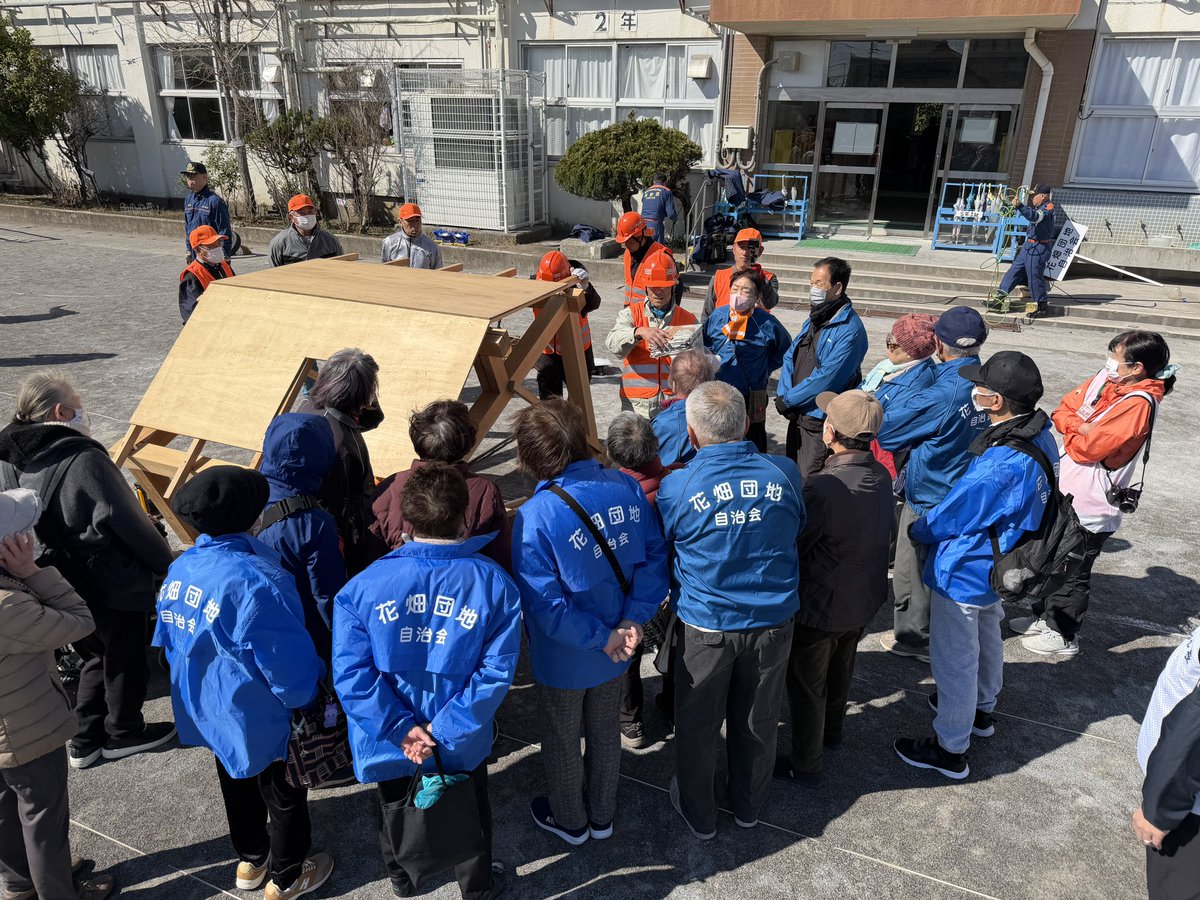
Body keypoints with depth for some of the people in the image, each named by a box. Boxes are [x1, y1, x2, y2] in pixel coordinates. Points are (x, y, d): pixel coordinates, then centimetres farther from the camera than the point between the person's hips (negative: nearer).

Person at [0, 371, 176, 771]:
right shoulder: (83, 458, -26)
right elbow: (128, 521, -22)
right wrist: (165, 562, -9)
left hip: (61, 585, 8)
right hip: (115, 586, -7)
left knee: (97, 657, 26)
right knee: (125, 660, 15)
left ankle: (84, 740, 34)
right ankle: (124, 733, 33)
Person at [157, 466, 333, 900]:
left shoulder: (179, 571, -11)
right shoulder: (255, 583, -35)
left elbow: (171, 642, 4)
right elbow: (290, 664, -27)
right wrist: (308, 696, -6)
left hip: (208, 713, 7)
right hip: (260, 720, -7)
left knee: (237, 785, 29)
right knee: (284, 797, 18)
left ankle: (251, 861, 51)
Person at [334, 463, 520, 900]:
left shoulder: (364, 587, -22)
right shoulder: (495, 584, -22)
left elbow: (351, 672, -23)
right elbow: (496, 670, -23)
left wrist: (401, 729, -16)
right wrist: (443, 730, -18)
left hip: (390, 737, 1)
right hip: (462, 742, -1)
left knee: (396, 809, 32)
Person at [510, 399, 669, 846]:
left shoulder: (536, 516, -31)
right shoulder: (625, 487, -16)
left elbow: (545, 604, -27)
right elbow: (655, 558, -9)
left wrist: (603, 638, -16)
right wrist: (633, 619, -12)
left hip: (563, 659, -5)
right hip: (617, 651, 5)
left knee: (562, 742, 23)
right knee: (605, 731, 28)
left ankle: (570, 821, 48)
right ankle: (602, 815, 51)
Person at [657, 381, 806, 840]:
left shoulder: (677, 487, -19)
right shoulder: (785, 474, -12)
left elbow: (660, 555, -2)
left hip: (706, 625, -3)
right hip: (773, 621, 3)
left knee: (698, 725, 20)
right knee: (758, 721, 23)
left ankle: (699, 814, 40)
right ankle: (749, 806, 46)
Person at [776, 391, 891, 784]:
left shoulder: (824, 488, -35)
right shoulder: (882, 476, -10)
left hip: (821, 605, -7)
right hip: (866, 598, 7)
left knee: (807, 684, 14)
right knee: (841, 669, 30)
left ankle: (806, 764, 32)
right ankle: (831, 729, 54)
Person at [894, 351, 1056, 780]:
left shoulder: (999, 466, -38)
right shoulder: (1041, 436, -10)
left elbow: (946, 520, -23)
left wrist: (916, 529, -2)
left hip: (965, 574, -9)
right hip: (1000, 567, 9)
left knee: (954, 660, 9)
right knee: (987, 639, 30)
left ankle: (950, 750, 27)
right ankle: (981, 709, 54)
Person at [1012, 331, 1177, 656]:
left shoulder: (1138, 404, -24)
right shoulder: (1105, 380, 0)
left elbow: (1085, 448, -27)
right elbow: (1062, 411, 3)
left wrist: (1073, 432, -8)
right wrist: (1082, 427, -15)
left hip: (1088, 510, -8)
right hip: (1067, 498, 8)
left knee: (1072, 575, 9)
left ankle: (1063, 636, 27)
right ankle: (1046, 617, 42)